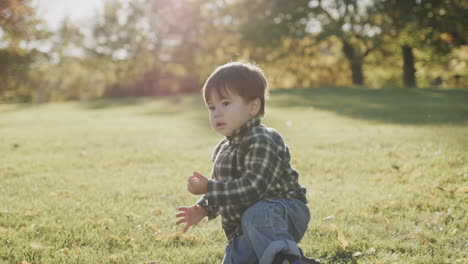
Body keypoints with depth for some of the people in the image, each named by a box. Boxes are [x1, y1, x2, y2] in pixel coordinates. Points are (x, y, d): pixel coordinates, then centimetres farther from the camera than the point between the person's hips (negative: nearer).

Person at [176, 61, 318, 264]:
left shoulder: (262, 141, -18)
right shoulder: (223, 150, 12)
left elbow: (251, 188, -28)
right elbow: (222, 189, 26)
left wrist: (208, 188, -21)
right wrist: (203, 208, 7)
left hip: (284, 212, -9)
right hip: (245, 232, 9)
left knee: (256, 215, -41)